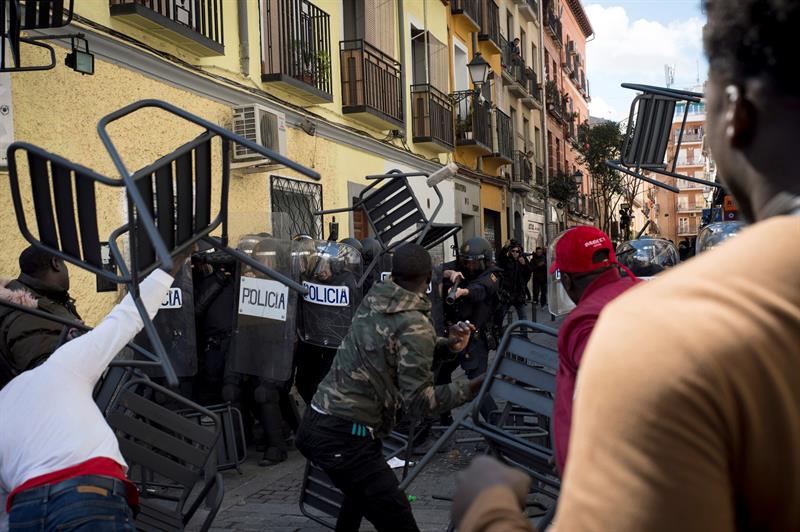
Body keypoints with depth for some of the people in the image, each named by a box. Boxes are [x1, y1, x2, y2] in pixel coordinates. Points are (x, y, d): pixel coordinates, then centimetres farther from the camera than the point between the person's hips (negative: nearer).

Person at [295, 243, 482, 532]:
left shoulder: (371, 301, 8)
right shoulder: (415, 325, -14)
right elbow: (417, 400, -16)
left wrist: (444, 344, 16)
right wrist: (472, 387, -13)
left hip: (313, 423, 9)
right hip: (344, 438, -9)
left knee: (360, 489, 34)